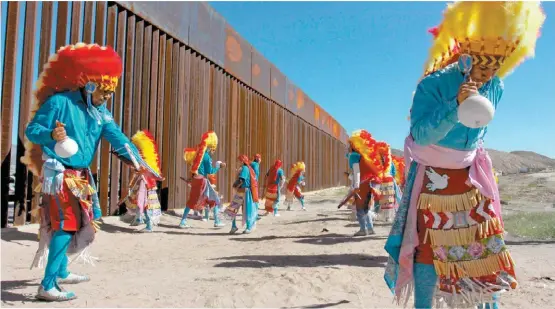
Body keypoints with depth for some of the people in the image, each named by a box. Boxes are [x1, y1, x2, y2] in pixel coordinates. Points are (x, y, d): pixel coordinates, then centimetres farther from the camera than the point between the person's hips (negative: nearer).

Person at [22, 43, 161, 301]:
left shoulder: (99, 110, 5)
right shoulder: (59, 102, -13)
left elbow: (117, 137, -4)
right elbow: (31, 130, -12)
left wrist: (139, 161, -16)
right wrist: (52, 135, -34)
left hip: (81, 174, 8)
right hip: (59, 173, -8)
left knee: (75, 222, 16)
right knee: (66, 223, -14)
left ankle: (61, 272, 33)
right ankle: (47, 286, -9)